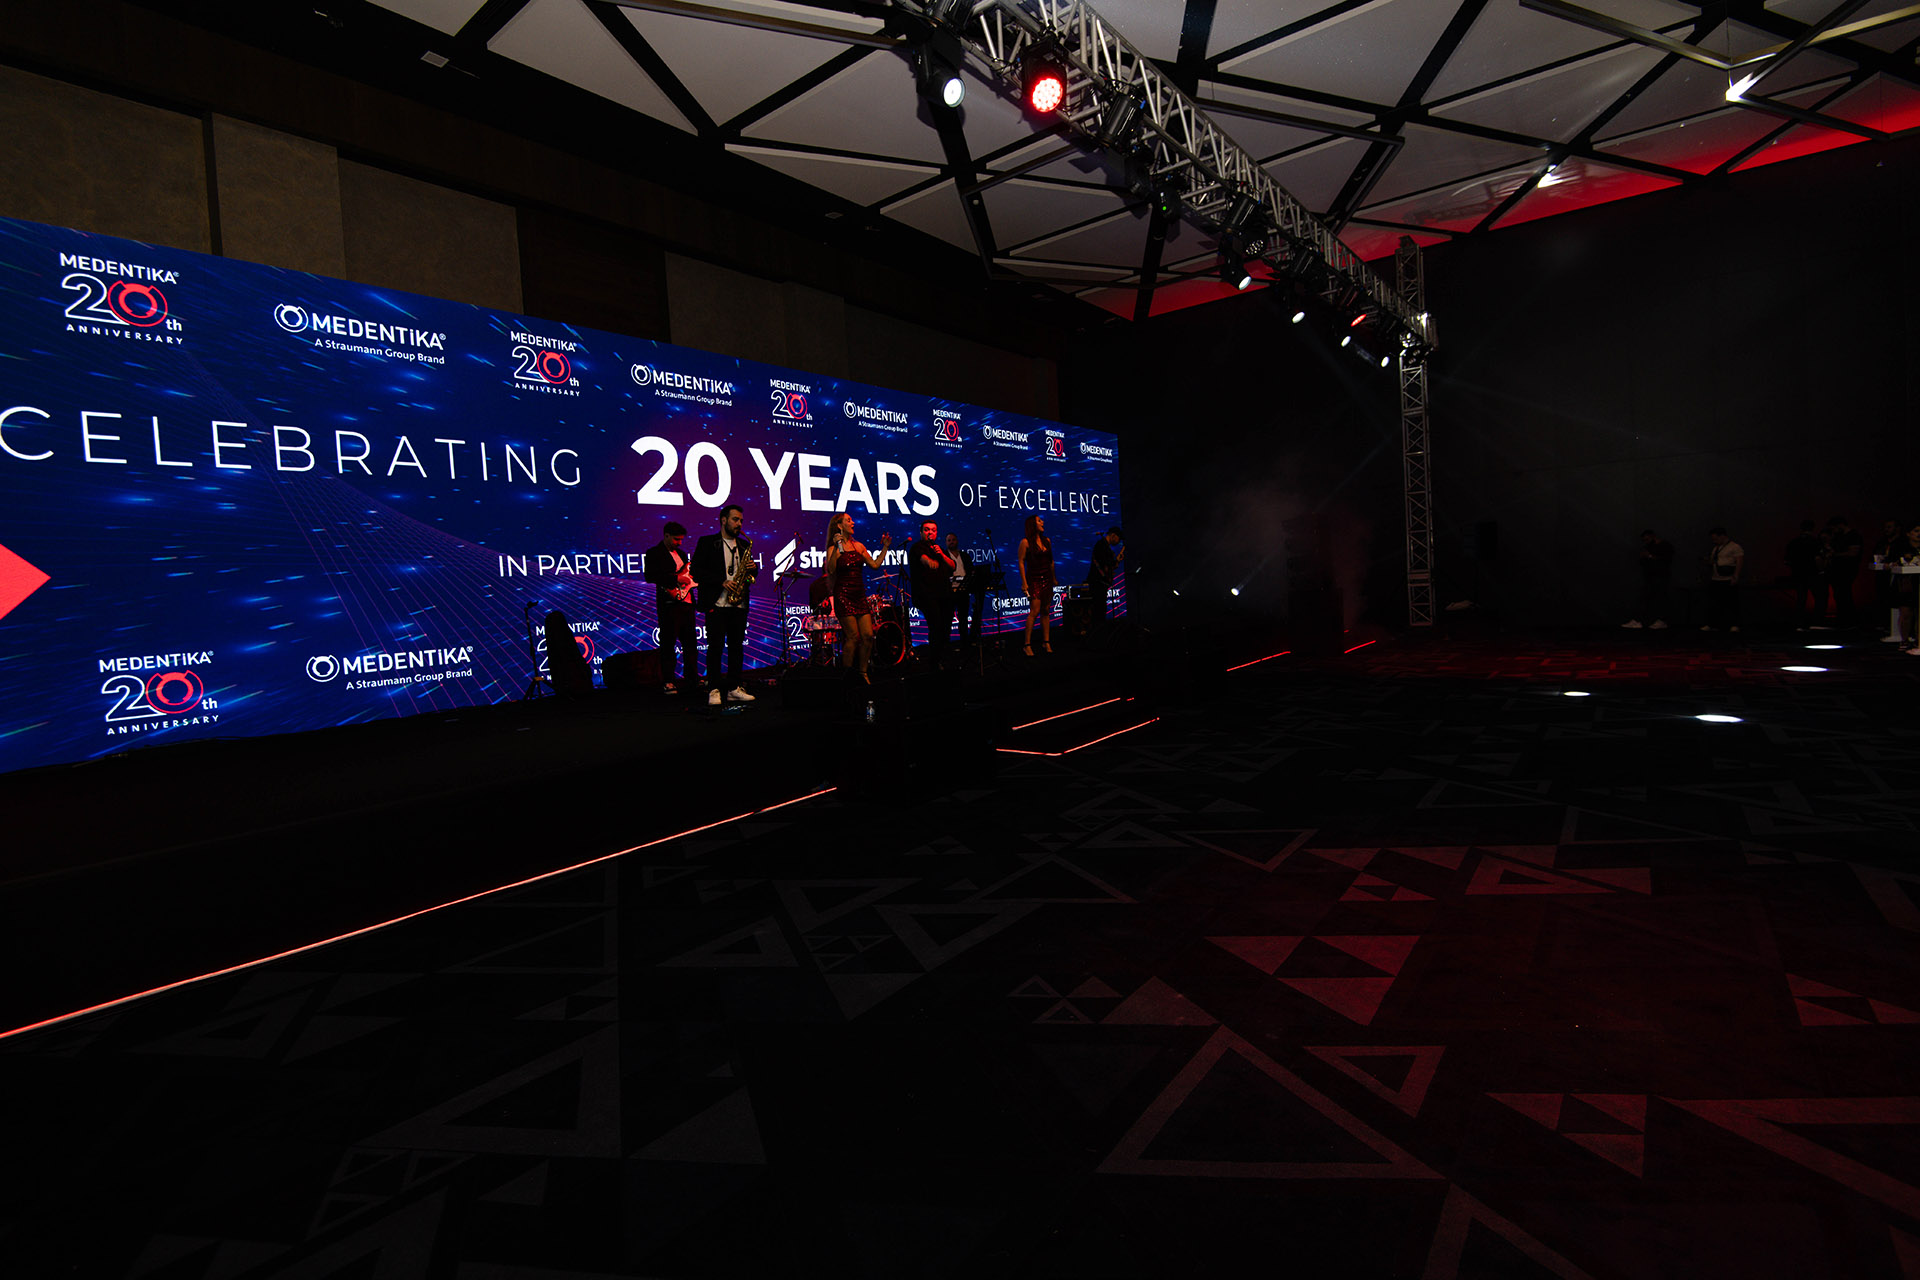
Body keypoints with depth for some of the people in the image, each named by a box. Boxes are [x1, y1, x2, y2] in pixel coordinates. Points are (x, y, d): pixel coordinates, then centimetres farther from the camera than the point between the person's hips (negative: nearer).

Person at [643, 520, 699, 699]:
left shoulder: (681, 554, 21)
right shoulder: (654, 554, -2)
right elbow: (649, 576, -15)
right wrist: (676, 579, -19)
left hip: (686, 603, 7)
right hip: (669, 603, -7)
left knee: (689, 642, 9)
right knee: (668, 643, -3)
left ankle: (692, 678, 16)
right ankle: (668, 682, 2)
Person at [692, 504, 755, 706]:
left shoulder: (744, 545, 17)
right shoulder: (706, 543, 3)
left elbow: (750, 573, 21)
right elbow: (697, 572, -5)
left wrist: (751, 569, -3)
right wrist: (722, 582, -15)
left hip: (739, 605, 5)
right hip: (716, 604, -4)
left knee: (736, 646, 6)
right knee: (716, 646, -6)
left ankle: (733, 689, 12)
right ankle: (714, 690, -1)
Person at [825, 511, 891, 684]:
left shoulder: (859, 546, 14)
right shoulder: (834, 548, -3)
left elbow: (874, 565, 15)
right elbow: (830, 570, -18)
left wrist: (885, 547, 13)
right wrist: (836, 548, -23)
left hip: (859, 595, 6)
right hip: (843, 596, -6)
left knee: (868, 635, 0)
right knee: (853, 637, -7)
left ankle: (862, 672, 13)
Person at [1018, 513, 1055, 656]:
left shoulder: (1047, 541, 11)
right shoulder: (1025, 542, -6)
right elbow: (1021, 562, -7)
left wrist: (1053, 578, 16)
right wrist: (1024, 582, -11)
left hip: (1047, 579, 6)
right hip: (1034, 580, -5)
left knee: (1046, 611, 7)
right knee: (1034, 611, -12)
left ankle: (1046, 642, 14)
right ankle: (1027, 644, -6)